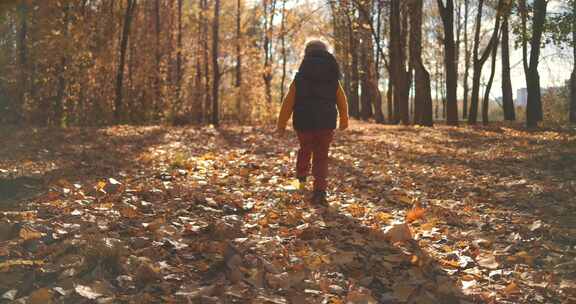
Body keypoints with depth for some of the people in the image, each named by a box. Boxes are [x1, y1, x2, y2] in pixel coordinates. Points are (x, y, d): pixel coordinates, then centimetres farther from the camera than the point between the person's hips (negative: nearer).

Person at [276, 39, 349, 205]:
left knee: (305, 148, 26)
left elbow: (288, 103, -5)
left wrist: (281, 125, 2)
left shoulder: (299, 79, -3)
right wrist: (344, 121, 28)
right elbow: (342, 102, 12)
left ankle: (301, 174, 44)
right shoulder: (333, 80, 3)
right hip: (326, 123, 0)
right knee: (321, 157, 4)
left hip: (304, 123, 0)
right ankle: (319, 191, -8)